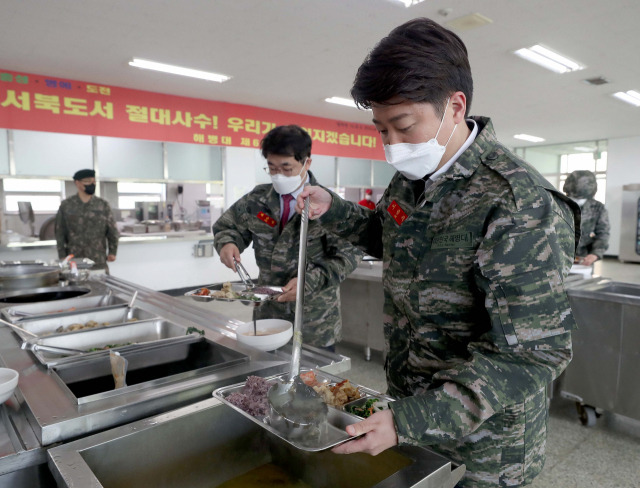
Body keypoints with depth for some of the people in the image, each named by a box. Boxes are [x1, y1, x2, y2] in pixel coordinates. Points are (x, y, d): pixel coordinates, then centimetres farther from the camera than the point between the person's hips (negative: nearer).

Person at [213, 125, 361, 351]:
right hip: (268, 314, 4)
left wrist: (310, 281, -25)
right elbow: (226, 227, 14)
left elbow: (348, 255, -12)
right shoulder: (258, 199, 2)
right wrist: (227, 242, -9)